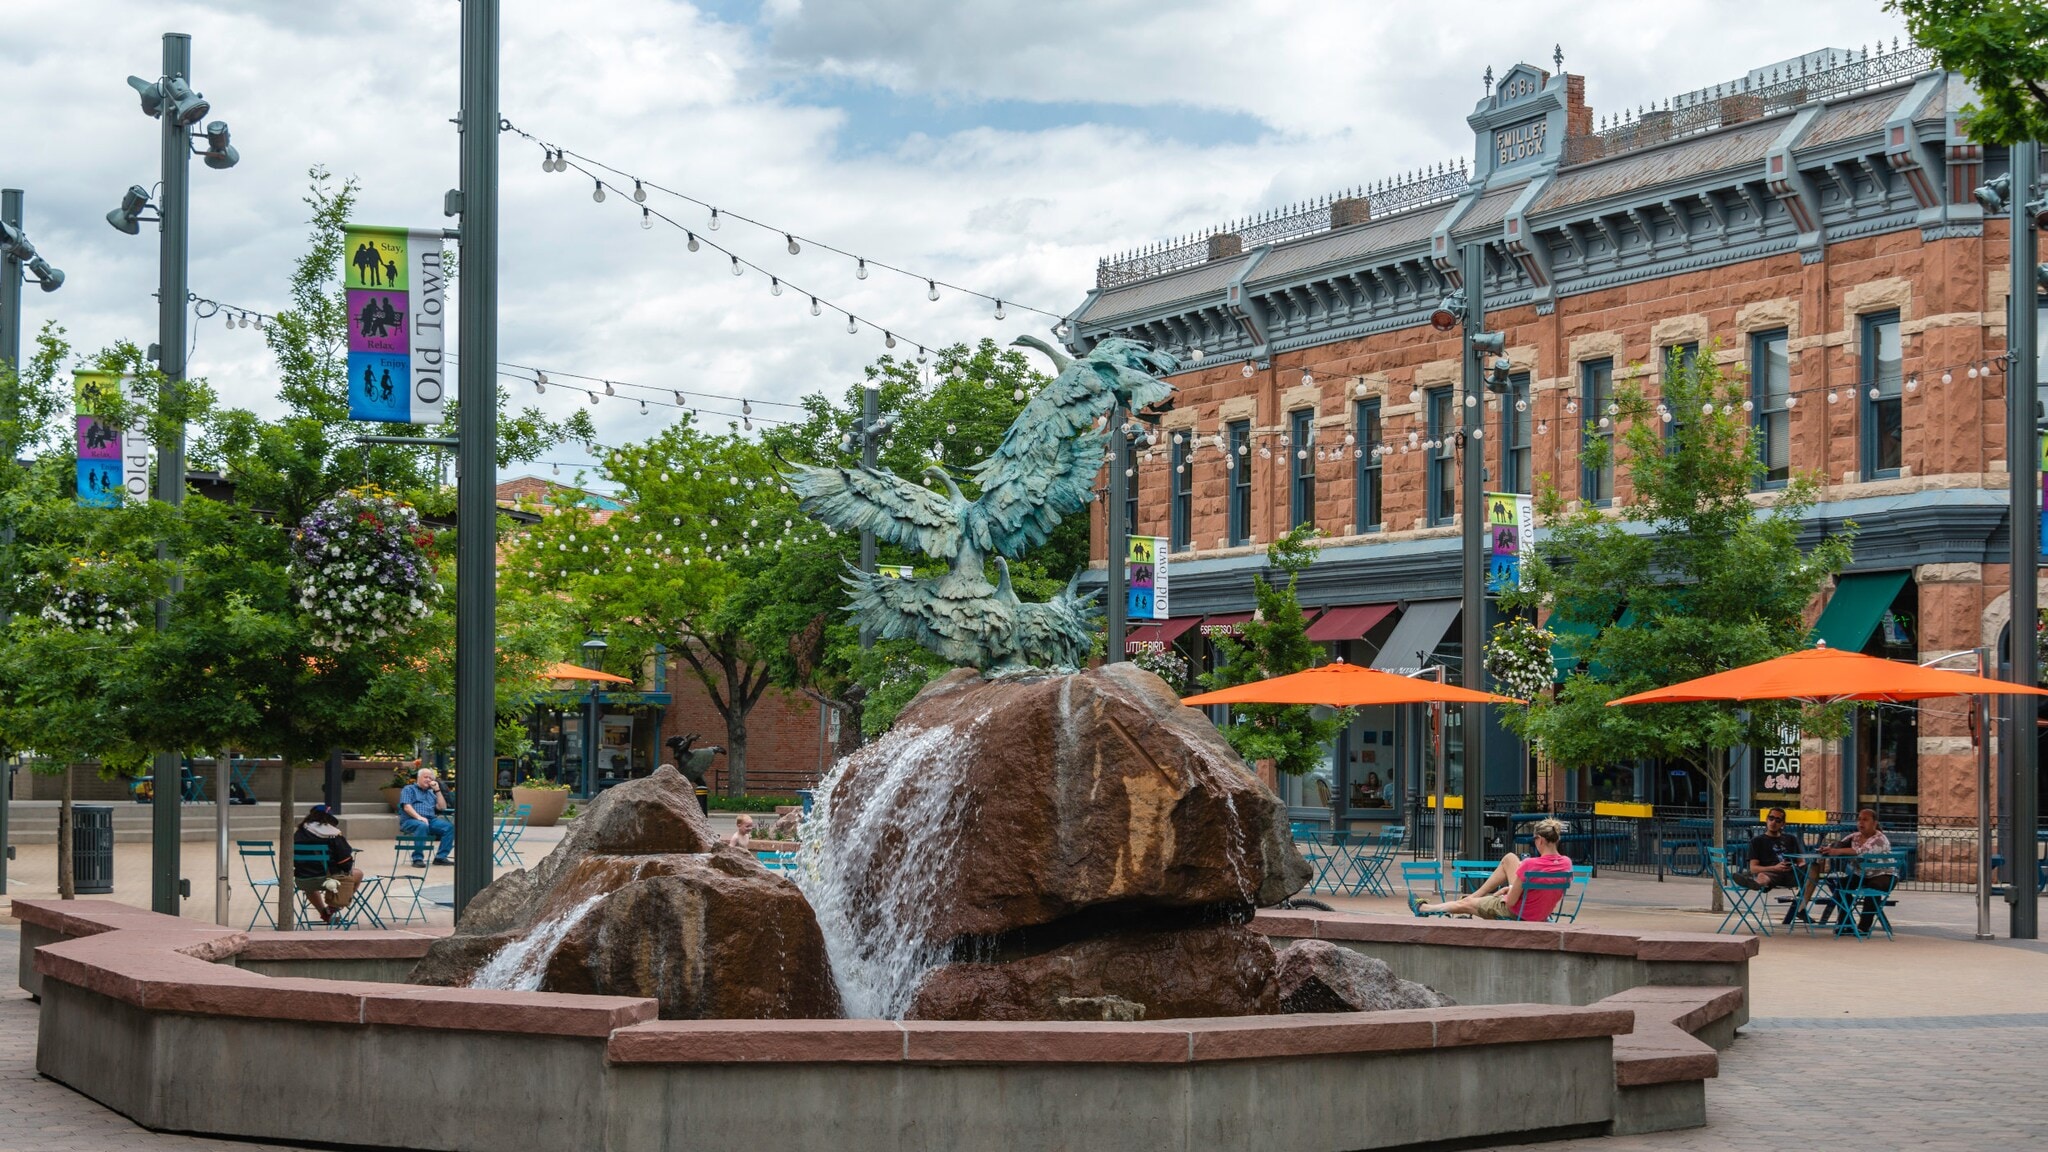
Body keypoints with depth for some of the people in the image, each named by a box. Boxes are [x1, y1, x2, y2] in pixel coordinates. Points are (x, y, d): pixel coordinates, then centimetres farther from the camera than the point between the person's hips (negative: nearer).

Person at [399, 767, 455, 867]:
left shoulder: (431, 793, 29)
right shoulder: (409, 789, 13)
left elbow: (442, 807, 18)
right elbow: (406, 806, -5)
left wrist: (437, 790, 14)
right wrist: (419, 817, -21)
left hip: (431, 821, 5)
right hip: (410, 821, -5)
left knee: (449, 826, -21)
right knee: (422, 826, -40)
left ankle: (441, 857, -20)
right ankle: (417, 859, -38)